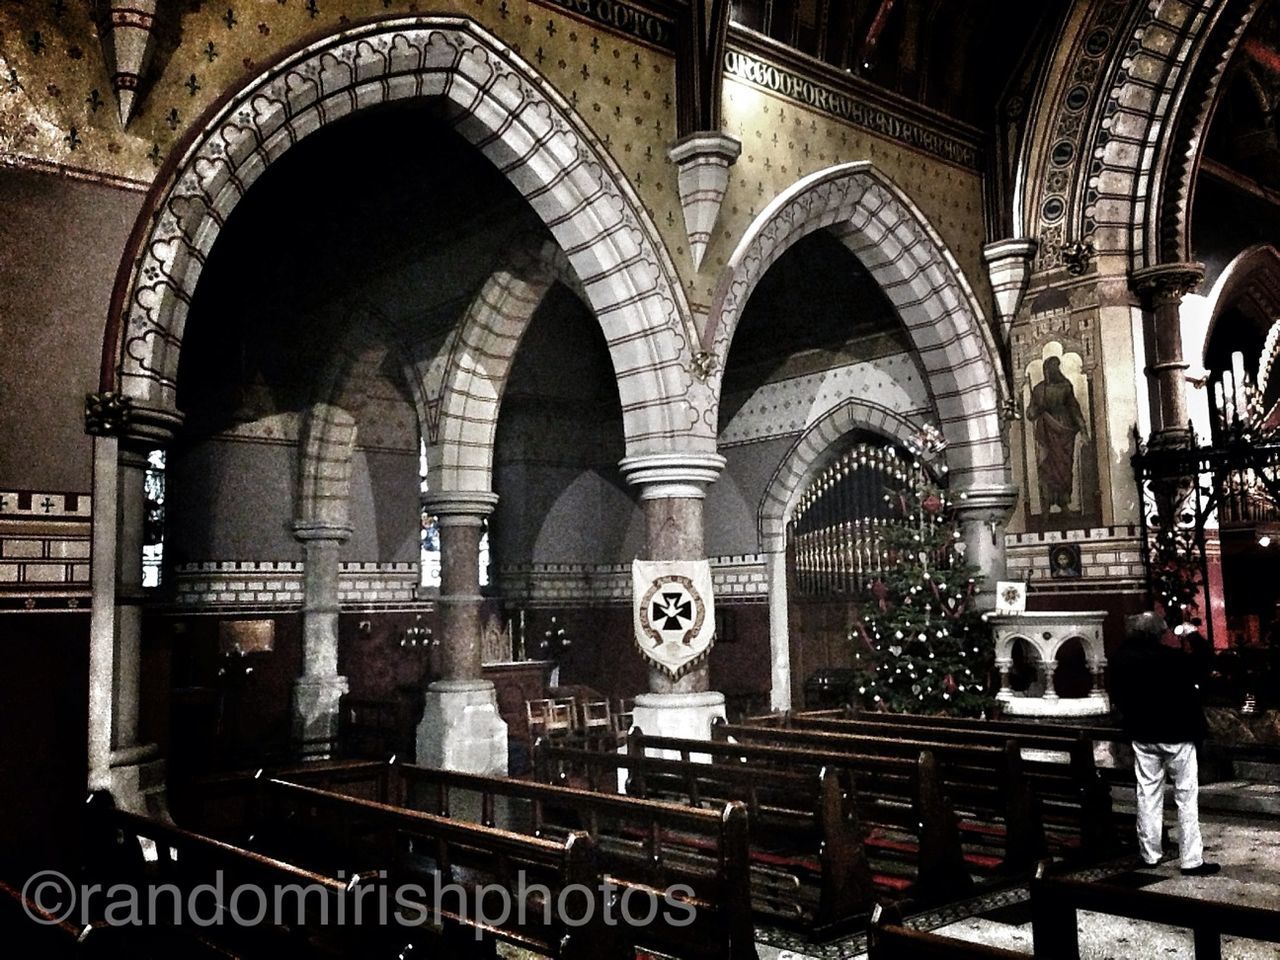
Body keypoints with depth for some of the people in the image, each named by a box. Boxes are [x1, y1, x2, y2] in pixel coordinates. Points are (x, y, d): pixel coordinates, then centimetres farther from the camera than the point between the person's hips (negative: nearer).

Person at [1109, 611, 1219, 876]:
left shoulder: (1119, 660, -3)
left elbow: (1117, 698, 7)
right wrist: (1198, 730, 0)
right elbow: (1190, 697, -10)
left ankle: (1149, 854, 16)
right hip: (1177, 735, -4)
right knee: (1186, 797, 3)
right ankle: (1191, 860, 5)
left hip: (1142, 737, 4)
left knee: (1148, 795, 11)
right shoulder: (1176, 658, -16)